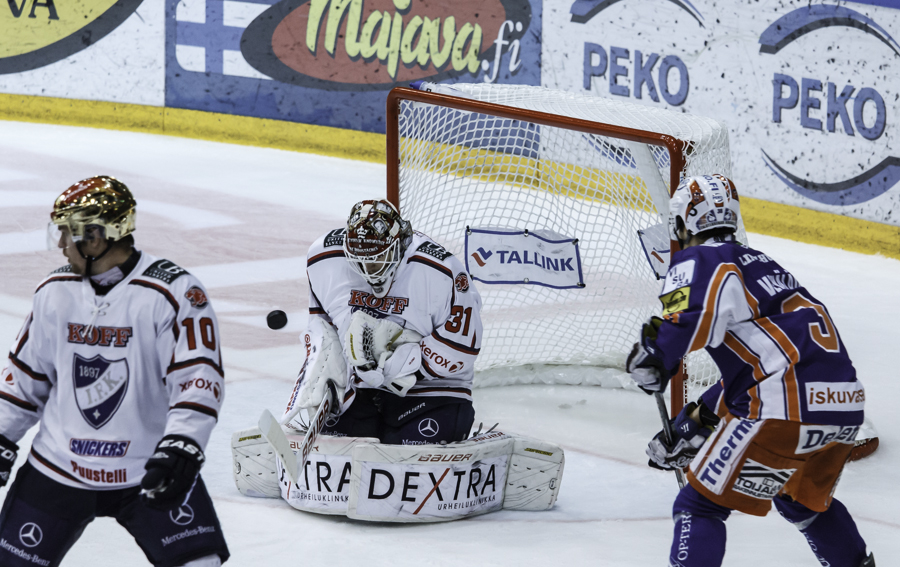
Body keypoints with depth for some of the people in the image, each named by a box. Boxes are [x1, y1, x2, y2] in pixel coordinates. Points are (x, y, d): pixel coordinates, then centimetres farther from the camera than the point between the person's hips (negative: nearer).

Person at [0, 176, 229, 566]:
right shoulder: (55, 292, 2)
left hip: (149, 471, -4)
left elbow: (199, 377, -20)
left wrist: (181, 446, -31)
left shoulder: (174, 294, -15)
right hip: (58, 467, 4)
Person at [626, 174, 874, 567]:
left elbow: (691, 316, -22)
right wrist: (695, 423, 34)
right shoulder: (760, 264, 29)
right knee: (805, 501, 33)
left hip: (787, 410, -8)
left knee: (699, 504, 1)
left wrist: (653, 359, -8)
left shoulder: (699, 262, 3)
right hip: (847, 405, 8)